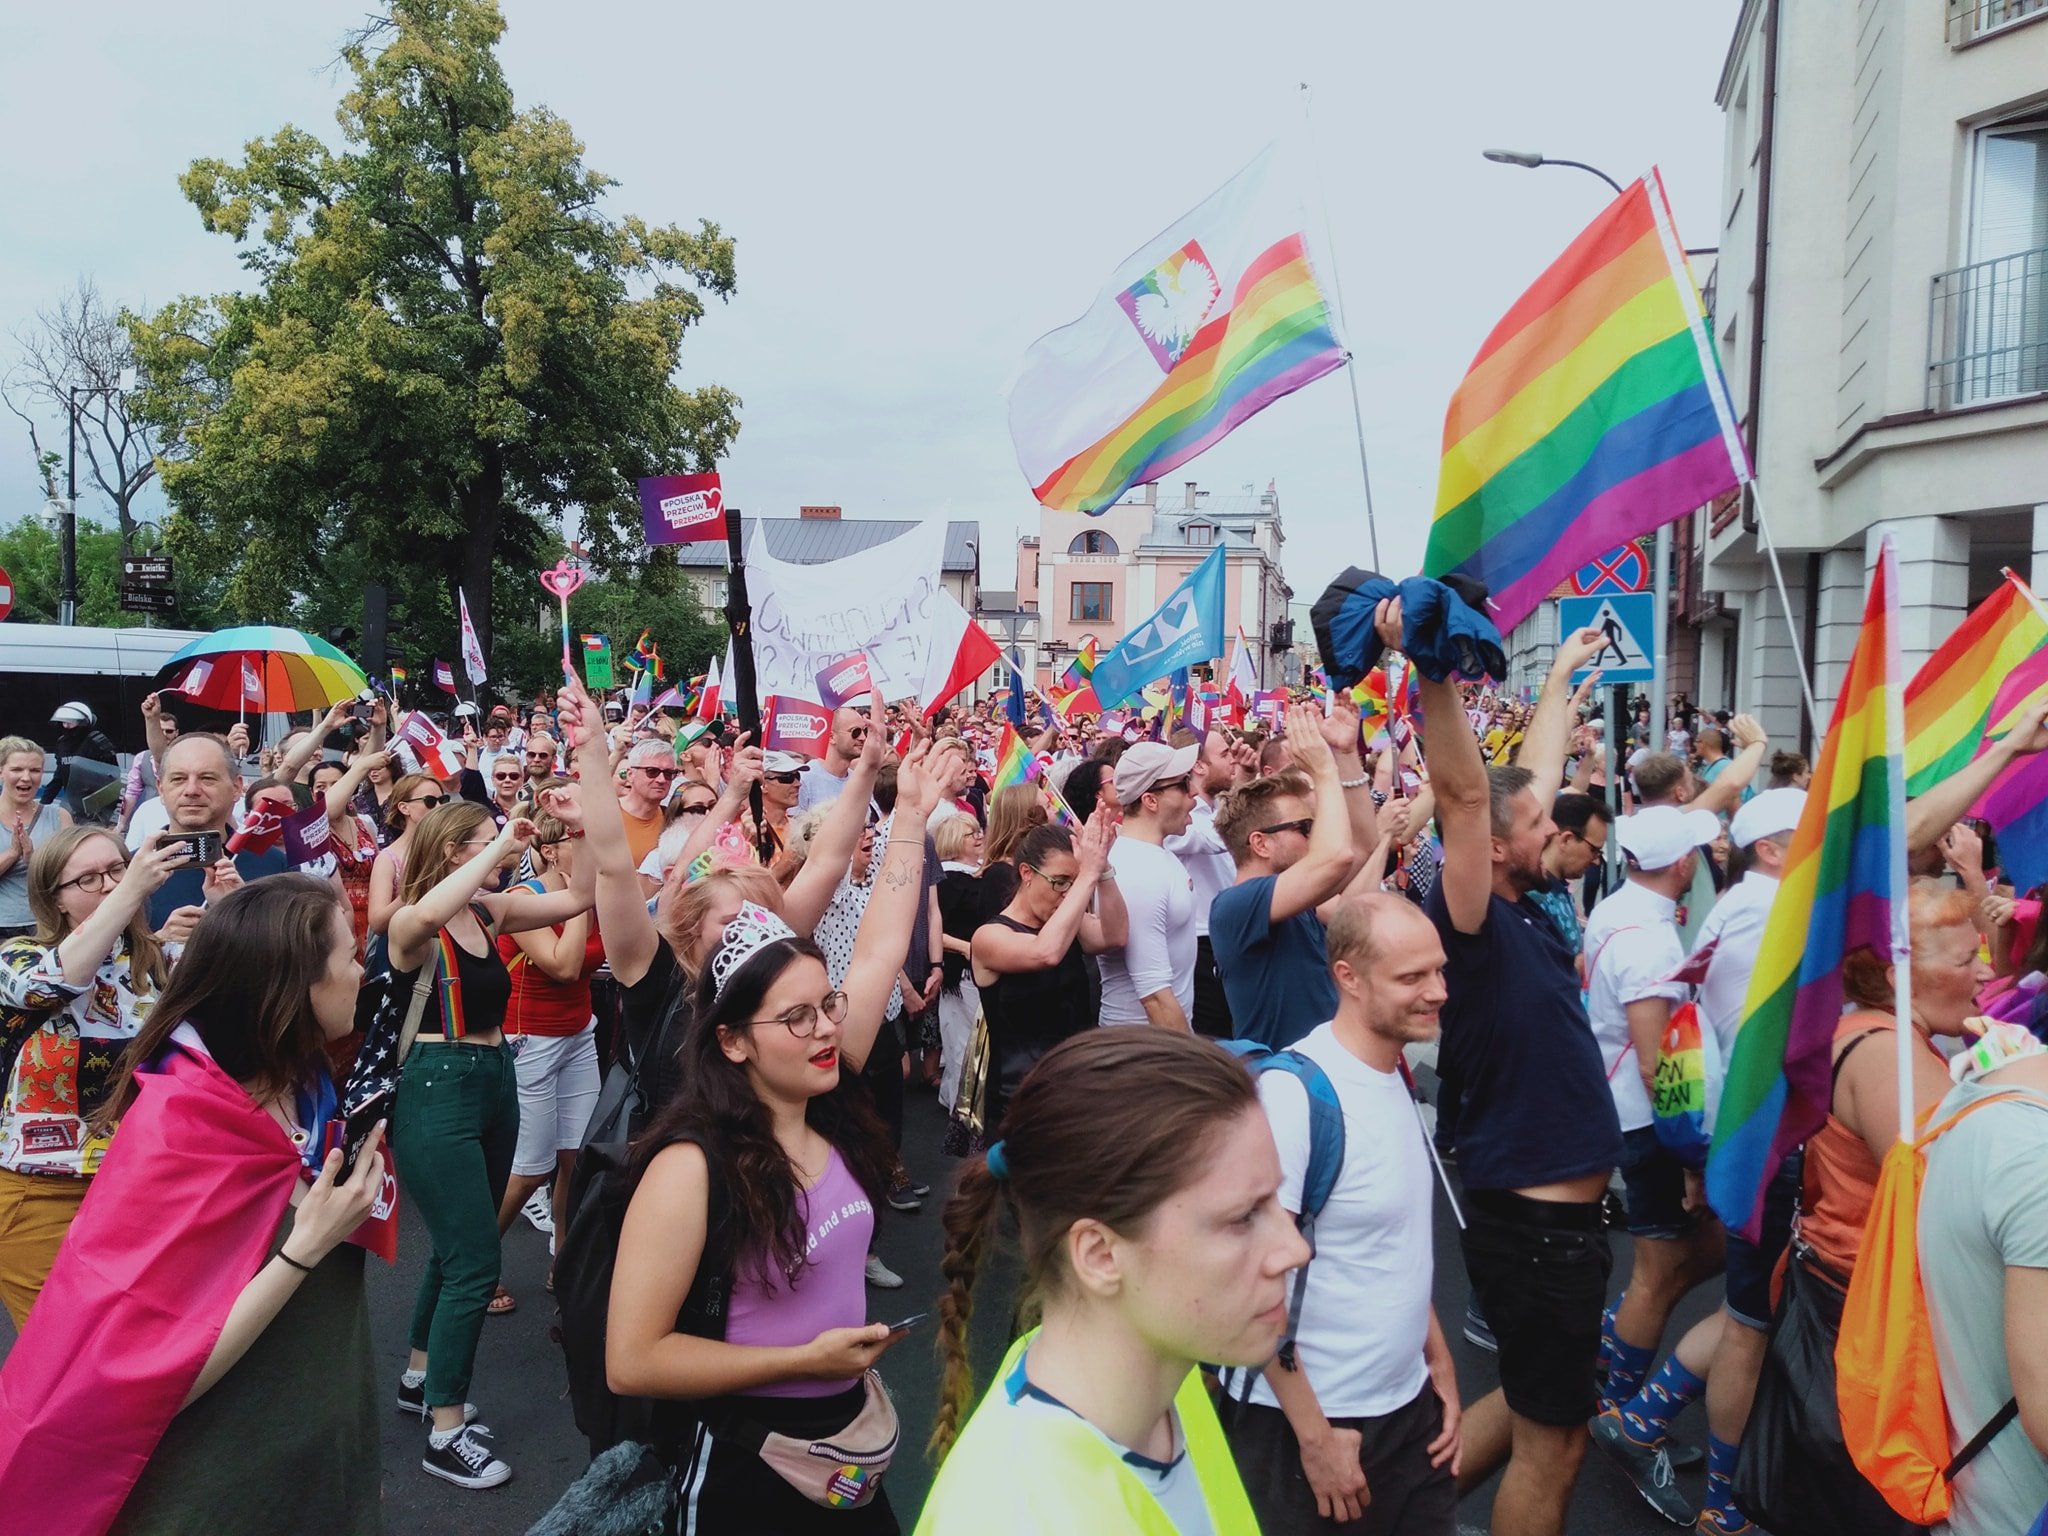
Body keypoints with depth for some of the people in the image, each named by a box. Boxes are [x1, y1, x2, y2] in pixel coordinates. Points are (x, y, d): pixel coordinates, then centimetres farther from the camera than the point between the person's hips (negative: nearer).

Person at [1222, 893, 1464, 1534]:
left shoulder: (1394, 1074, 3)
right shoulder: (1295, 1093, -23)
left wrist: (1440, 1364, 12)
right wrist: (1316, 1437, -16)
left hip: (1411, 1406, 7)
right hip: (1314, 1421, -7)